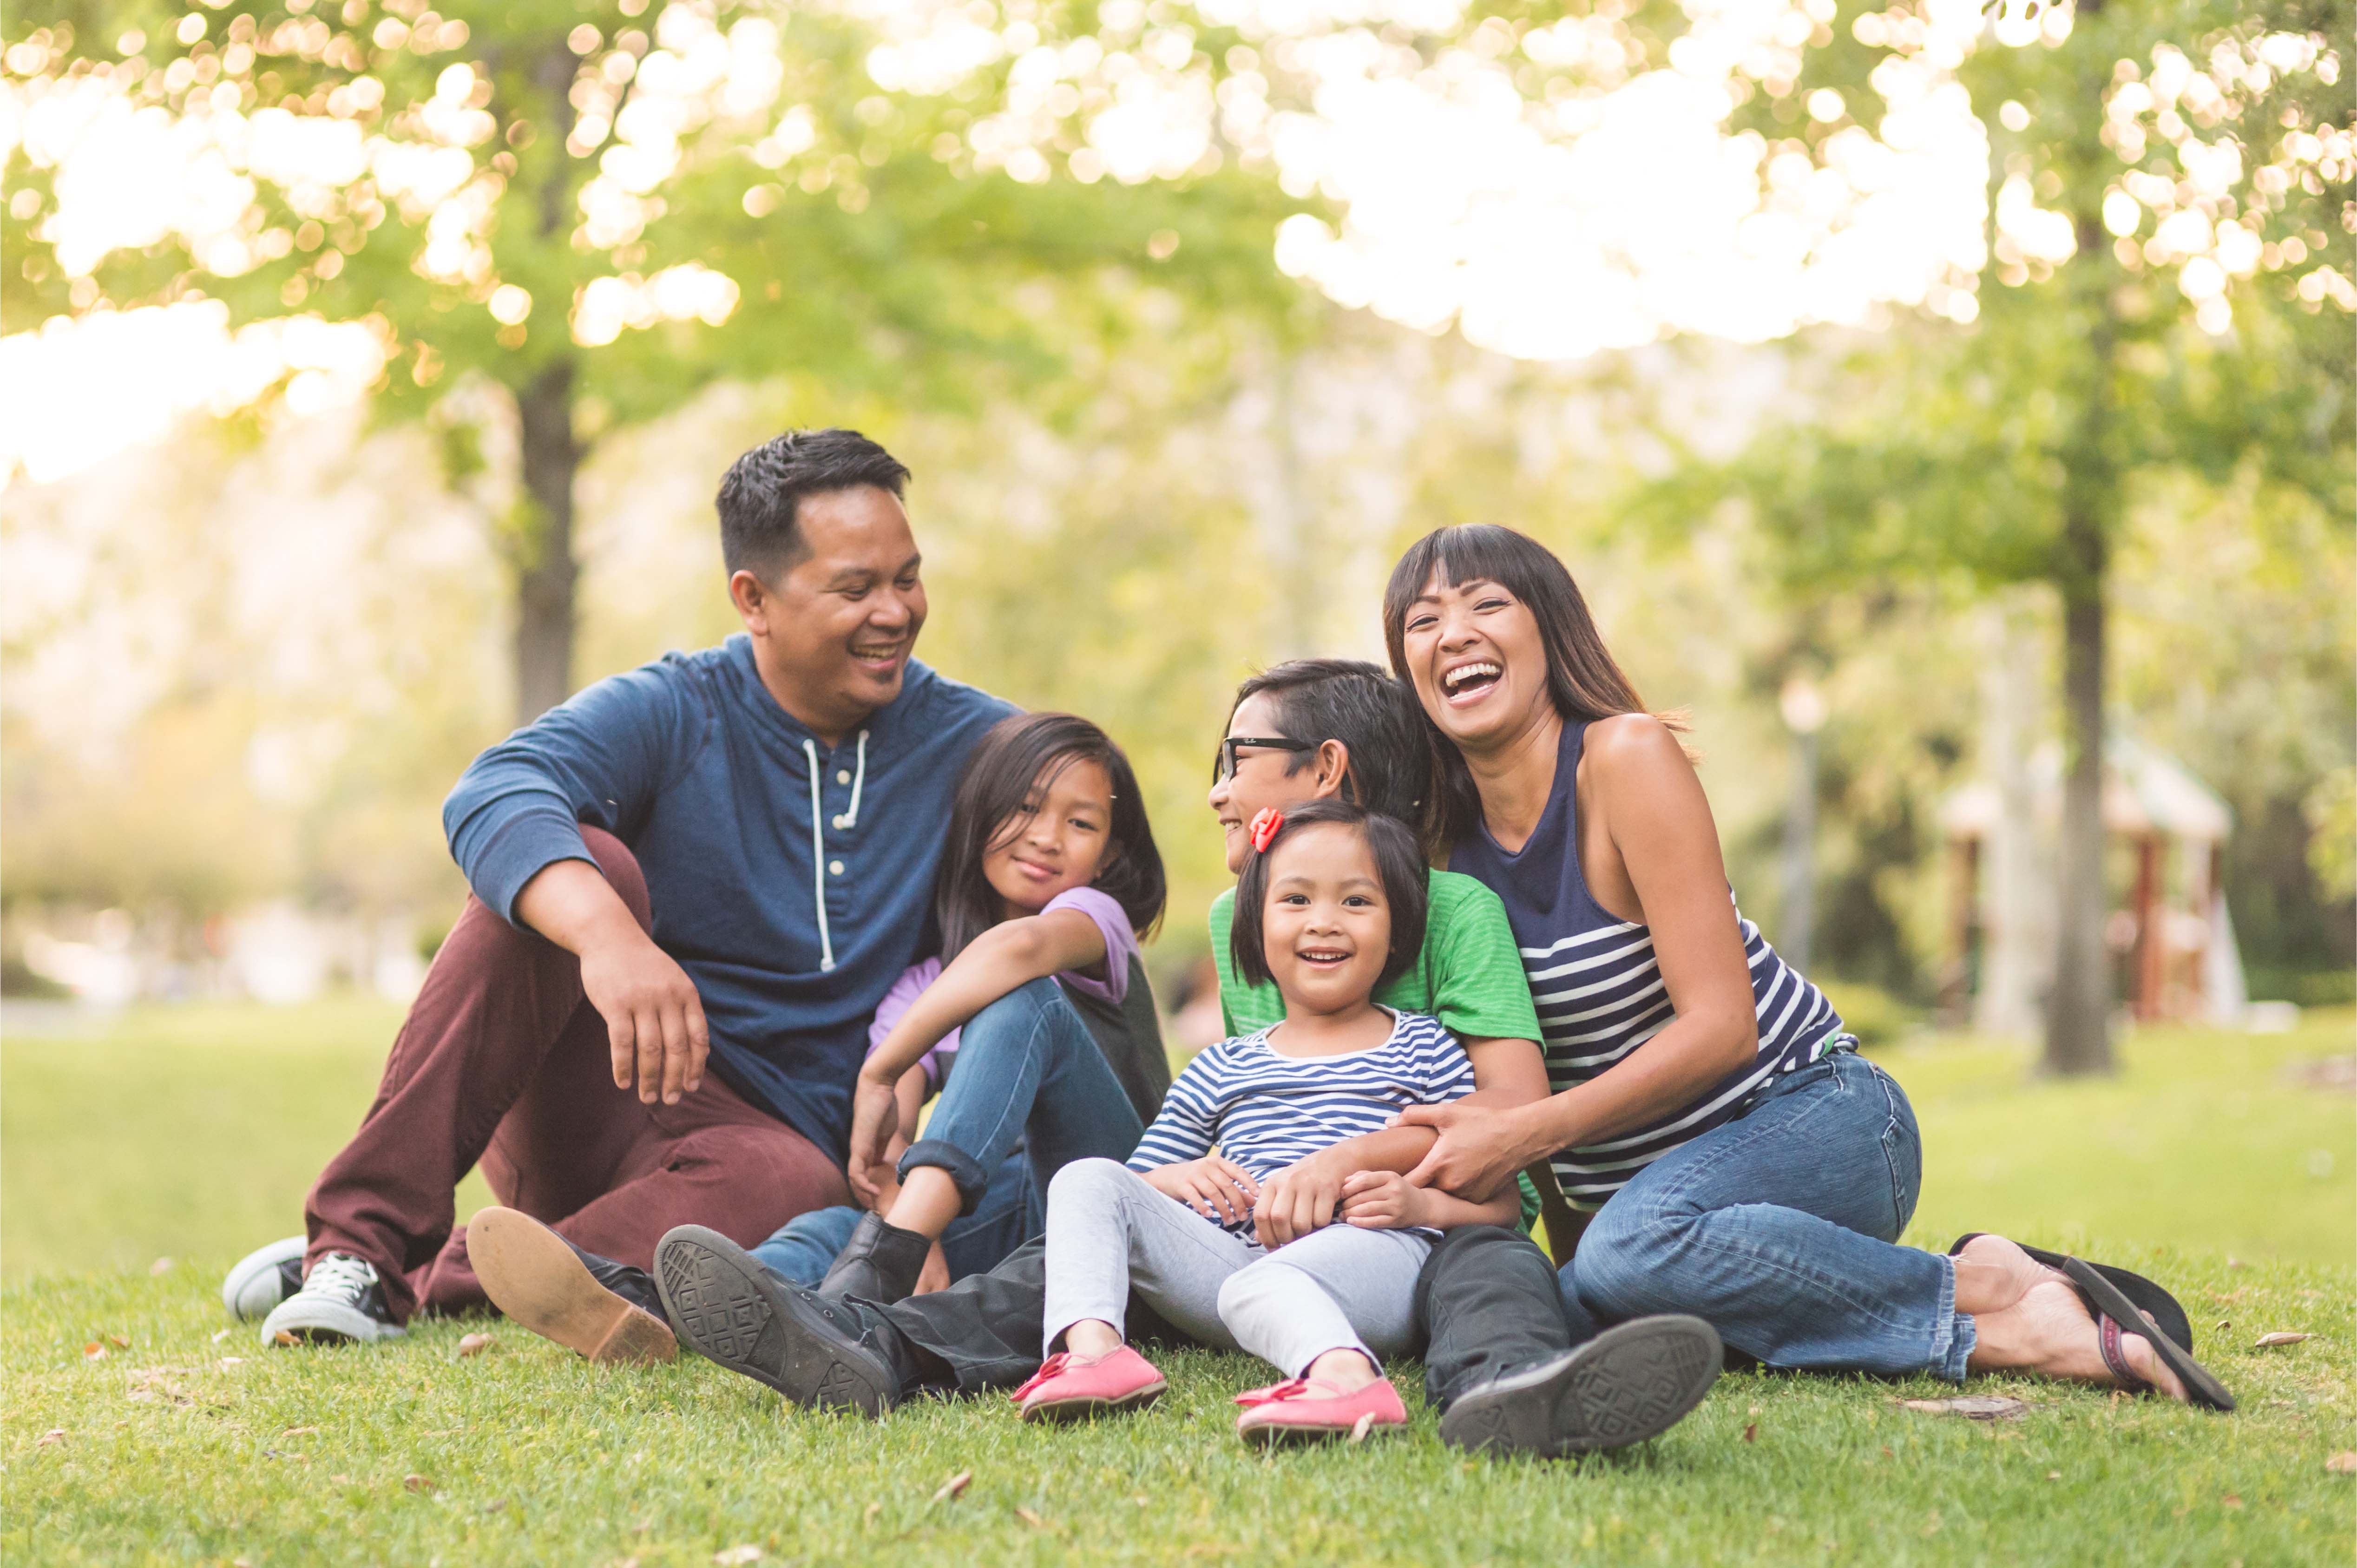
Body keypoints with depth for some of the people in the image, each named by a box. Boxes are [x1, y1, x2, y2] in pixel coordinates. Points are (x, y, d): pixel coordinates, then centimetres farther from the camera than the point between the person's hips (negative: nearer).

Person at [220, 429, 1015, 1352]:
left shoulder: (964, 741, 4)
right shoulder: (673, 714, -6)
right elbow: (492, 797, -25)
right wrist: (611, 935, -47)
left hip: (758, 1129, 1)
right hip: (591, 1096, -1)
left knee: (793, 1187, -37)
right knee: (582, 863, -29)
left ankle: (418, 1283, -33)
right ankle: (366, 1234, -31)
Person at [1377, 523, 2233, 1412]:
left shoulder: (1625, 757, -13)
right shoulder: (1448, 839, 5)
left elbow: (1721, 1027, -18)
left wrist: (1527, 1133, -24)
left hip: (1818, 1119, -7)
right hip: (1648, 1181, 7)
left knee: (1638, 1246, -38)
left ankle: (1989, 1289, -19)